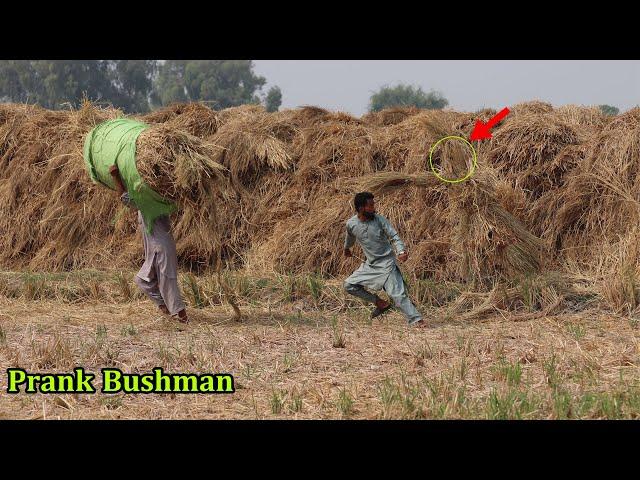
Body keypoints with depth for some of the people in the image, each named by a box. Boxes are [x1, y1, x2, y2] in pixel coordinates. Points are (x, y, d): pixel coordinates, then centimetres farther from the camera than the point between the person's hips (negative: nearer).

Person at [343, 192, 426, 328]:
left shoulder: (379, 220, -15)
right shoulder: (351, 224, -4)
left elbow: (394, 236, -16)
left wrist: (401, 251, -35)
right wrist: (347, 248, 39)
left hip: (386, 264, -5)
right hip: (370, 265, 5)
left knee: (397, 293, -16)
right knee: (349, 285, 4)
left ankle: (416, 320, -15)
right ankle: (381, 303, 12)